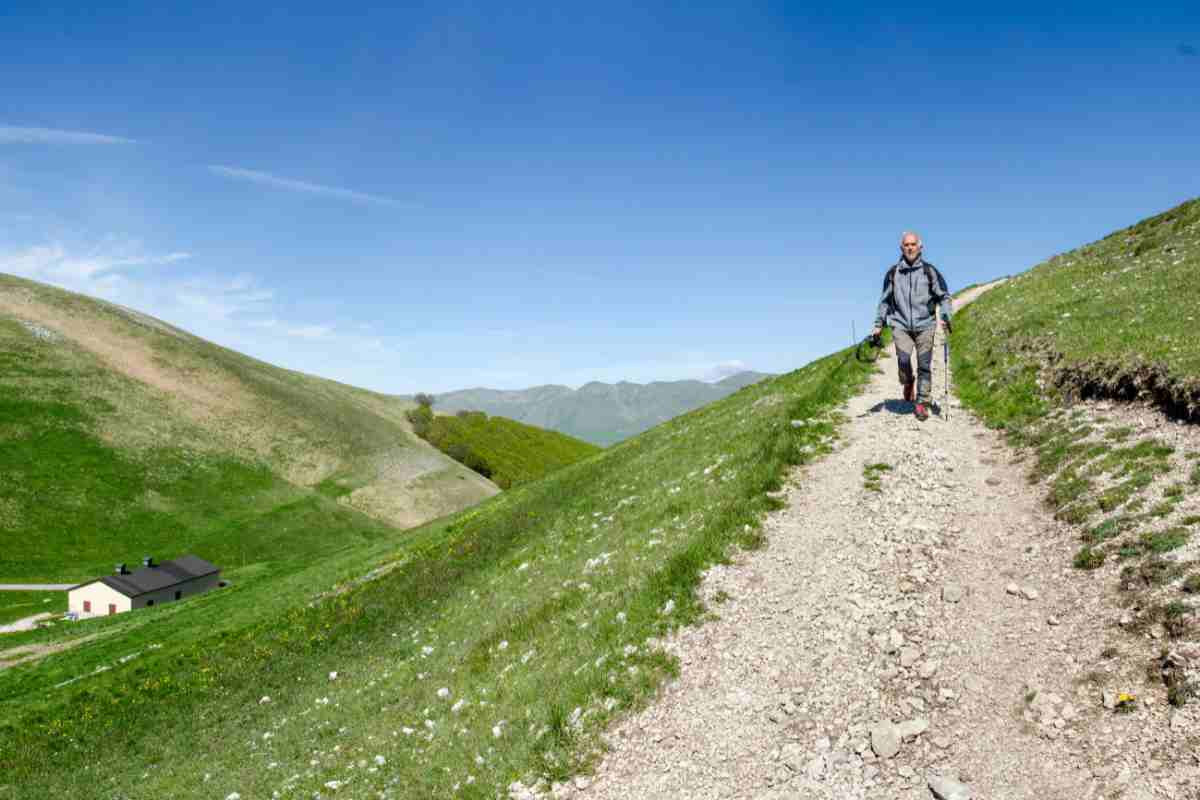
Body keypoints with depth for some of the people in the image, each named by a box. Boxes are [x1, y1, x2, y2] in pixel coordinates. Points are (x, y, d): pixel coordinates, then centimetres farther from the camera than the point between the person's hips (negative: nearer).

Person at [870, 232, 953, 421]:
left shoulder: (929, 271, 3)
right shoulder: (893, 272, 7)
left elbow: (943, 296, 6)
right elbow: (885, 301, 15)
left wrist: (946, 317, -9)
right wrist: (878, 325, 12)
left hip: (925, 324, 0)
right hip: (900, 324, 0)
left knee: (925, 365, 0)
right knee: (903, 357, -19)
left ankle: (922, 403, 11)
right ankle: (907, 384, 12)